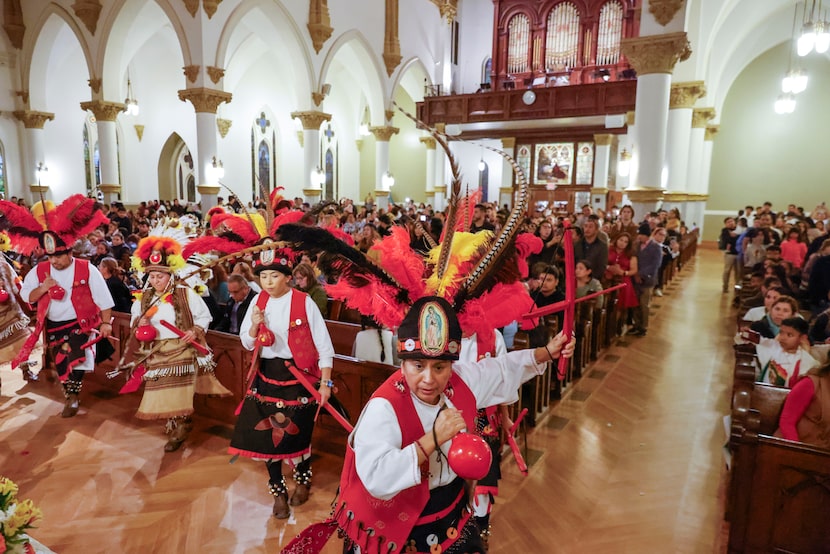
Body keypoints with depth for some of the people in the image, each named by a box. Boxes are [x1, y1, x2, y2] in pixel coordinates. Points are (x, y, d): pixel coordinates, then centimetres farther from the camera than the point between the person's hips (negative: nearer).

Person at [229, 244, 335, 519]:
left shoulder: (304, 302, -13)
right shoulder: (259, 301, 3)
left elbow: (324, 346, -11)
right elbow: (247, 344, 8)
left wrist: (325, 383, -15)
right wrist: (254, 325, -12)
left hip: (298, 375, -4)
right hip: (267, 375, 4)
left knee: (298, 432, 6)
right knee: (268, 432, 7)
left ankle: (303, 480, 38)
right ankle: (278, 491, 29)